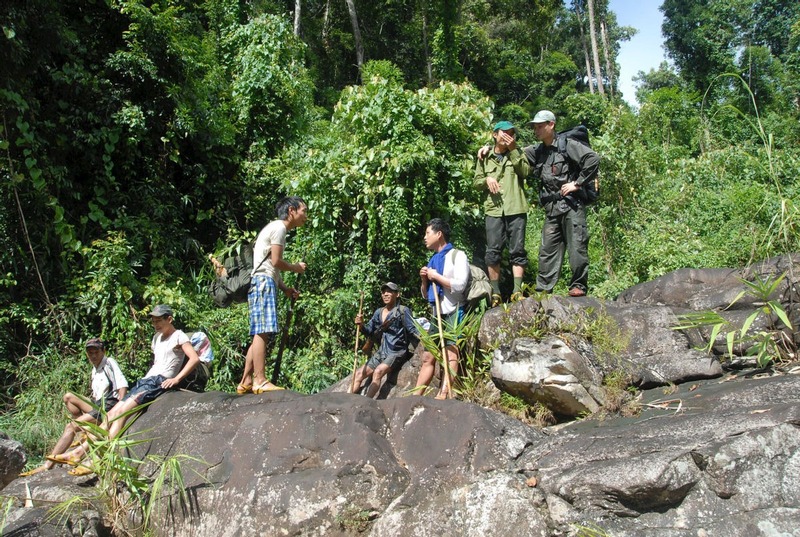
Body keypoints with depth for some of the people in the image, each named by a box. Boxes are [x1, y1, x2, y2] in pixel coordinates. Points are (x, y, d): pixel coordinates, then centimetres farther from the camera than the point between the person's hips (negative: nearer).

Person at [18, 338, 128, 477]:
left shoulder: (109, 363, -3)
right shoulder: (94, 370, 23)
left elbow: (123, 385, -14)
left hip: (108, 406, -9)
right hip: (97, 405, 9)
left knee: (71, 426, -17)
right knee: (68, 397, 7)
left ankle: (48, 464, -18)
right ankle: (82, 433, -3)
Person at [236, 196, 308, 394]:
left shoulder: (277, 228, 27)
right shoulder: (278, 227, -4)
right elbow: (276, 261, -13)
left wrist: (285, 288, 14)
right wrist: (296, 267, 4)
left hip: (263, 283, 11)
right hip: (263, 283, -11)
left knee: (261, 334, 7)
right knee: (263, 332, -16)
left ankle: (246, 381, 7)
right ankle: (260, 381, -20)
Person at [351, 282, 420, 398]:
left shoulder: (403, 311, -6)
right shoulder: (378, 312, 12)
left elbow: (412, 330, -9)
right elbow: (369, 332, 13)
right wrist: (361, 325, -8)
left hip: (396, 352, -8)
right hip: (381, 352, 8)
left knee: (378, 371, -30)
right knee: (358, 374, 2)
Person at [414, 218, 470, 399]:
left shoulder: (457, 255, -2)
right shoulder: (433, 260, 20)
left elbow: (460, 285, -18)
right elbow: (425, 295, 23)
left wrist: (435, 276, -10)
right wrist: (425, 279, 3)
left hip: (453, 313, -8)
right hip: (437, 315, 8)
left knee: (451, 355, -18)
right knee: (427, 358, 4)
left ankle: (443, 395, -30)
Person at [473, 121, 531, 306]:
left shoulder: (517, 153, 15)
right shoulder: (485, 158, 17)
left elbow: (525, 171, -2)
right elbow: (476, 182, 14)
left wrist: (513, 149, -4)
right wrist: (487, 180, -7)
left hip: (516, 209, -1)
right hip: (493, 209, 1)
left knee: (517, 250, -3)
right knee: (493, 251, -2)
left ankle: (517, 291, -3)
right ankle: (495, 293, 4)